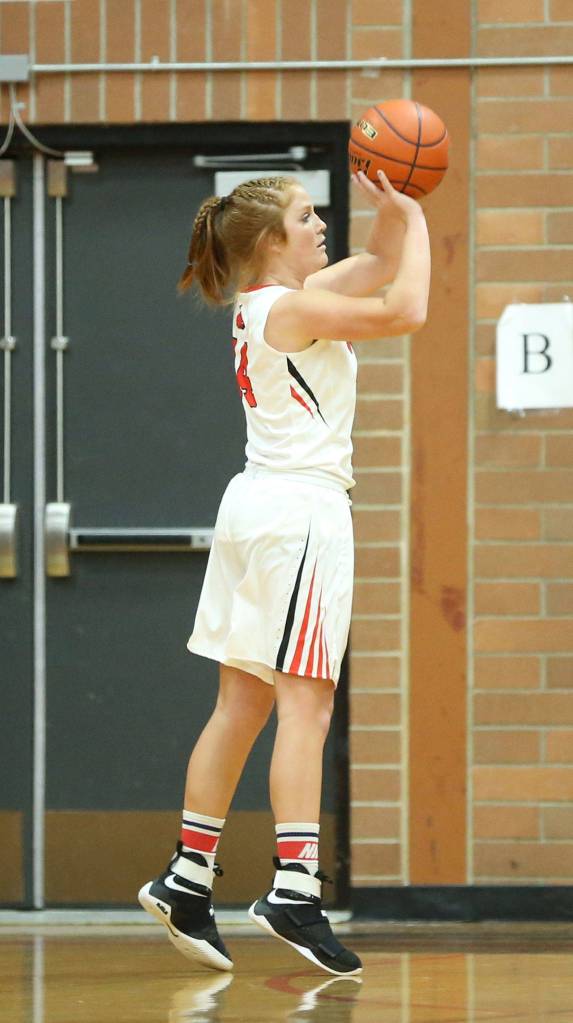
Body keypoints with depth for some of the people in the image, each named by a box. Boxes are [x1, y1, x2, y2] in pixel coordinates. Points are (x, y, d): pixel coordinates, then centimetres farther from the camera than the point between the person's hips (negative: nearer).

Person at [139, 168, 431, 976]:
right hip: (302, 507, -10)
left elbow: (381, 265, 24)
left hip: (259, 506, 10)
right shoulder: (291, 308, -12)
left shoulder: (273, 300, 15)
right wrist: (414, 219, -8)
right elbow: (407, 310, -21)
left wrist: (391, 212, 7)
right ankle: (294, 889, -20)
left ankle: (188, 880, 13)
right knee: (306, 703, -13)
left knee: (243, 704, 11)